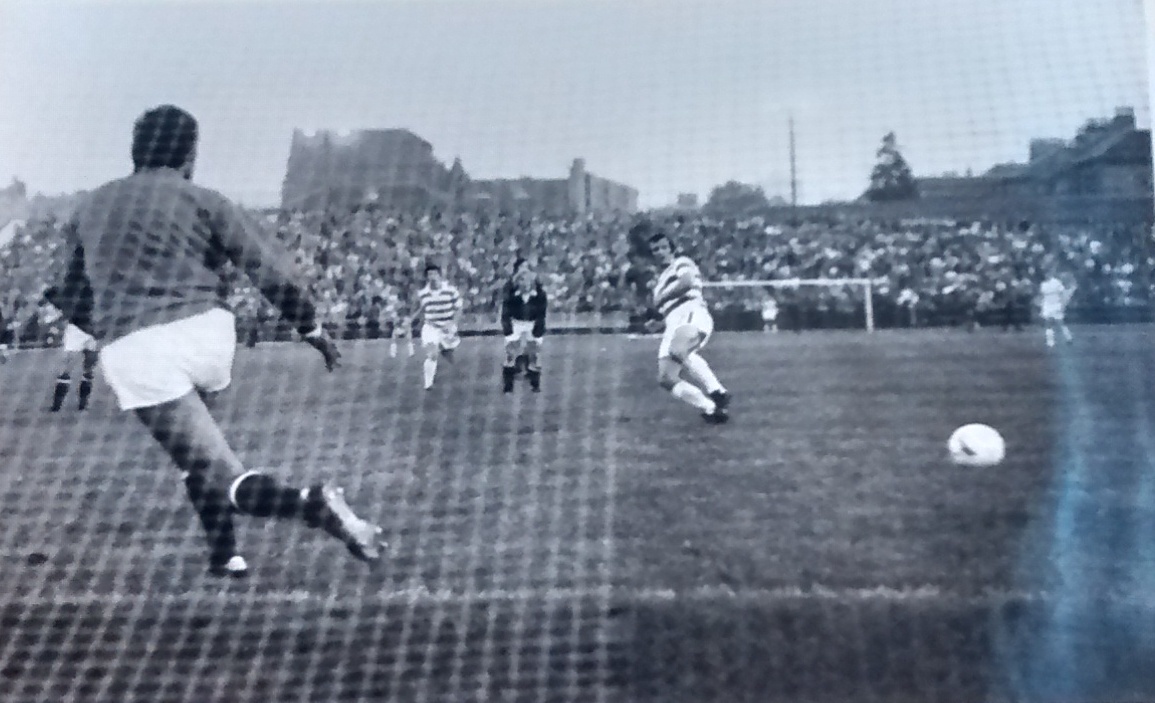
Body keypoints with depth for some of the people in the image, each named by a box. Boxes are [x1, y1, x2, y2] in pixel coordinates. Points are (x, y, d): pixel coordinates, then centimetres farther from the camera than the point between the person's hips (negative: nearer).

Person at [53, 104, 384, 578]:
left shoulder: (89, 209, 18)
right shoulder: (202, 202, 6)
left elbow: (71, 300, 26)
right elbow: (270, 267, -3)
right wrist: (311, 328, 7)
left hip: (129, 353, 0)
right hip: (204, 332, 0)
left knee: (220, 478, -6)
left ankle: (314, 504, -32)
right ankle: (222, 553, 27)